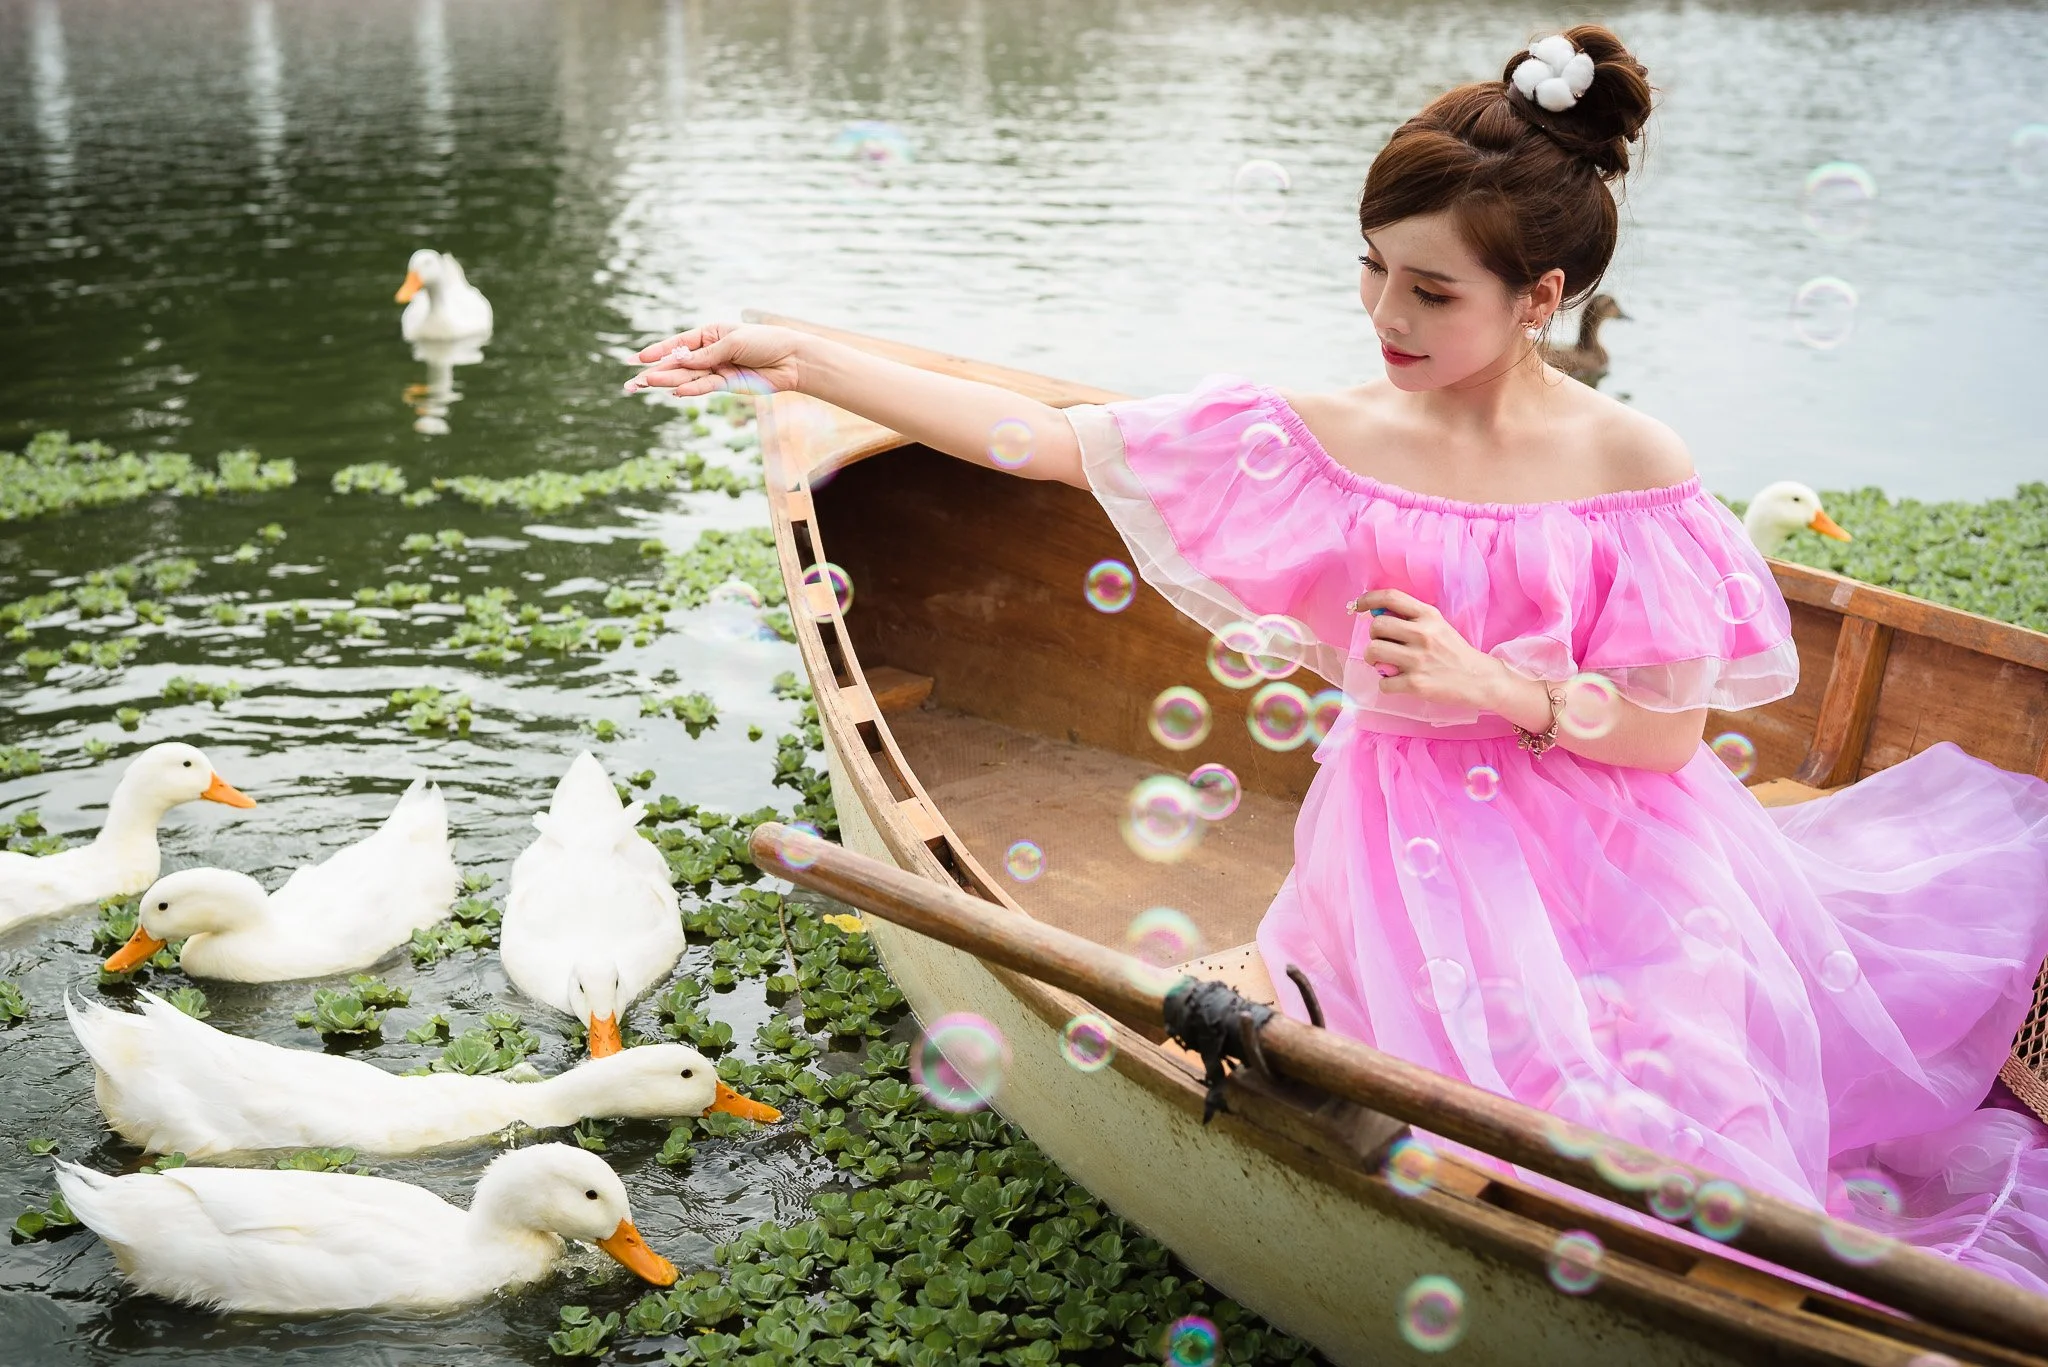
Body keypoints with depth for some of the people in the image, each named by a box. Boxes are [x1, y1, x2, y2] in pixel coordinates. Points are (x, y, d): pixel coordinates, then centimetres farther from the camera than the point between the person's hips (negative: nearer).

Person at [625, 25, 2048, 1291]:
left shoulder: (1631, 464, -8)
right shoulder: (1327, 442, -5)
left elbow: (1668, 731, -5)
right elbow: (1044, 439, -7)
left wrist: (1494, 683, -20)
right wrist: (796, 356, -9)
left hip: (1606, 831, 1)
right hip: (1416, 838, -1)